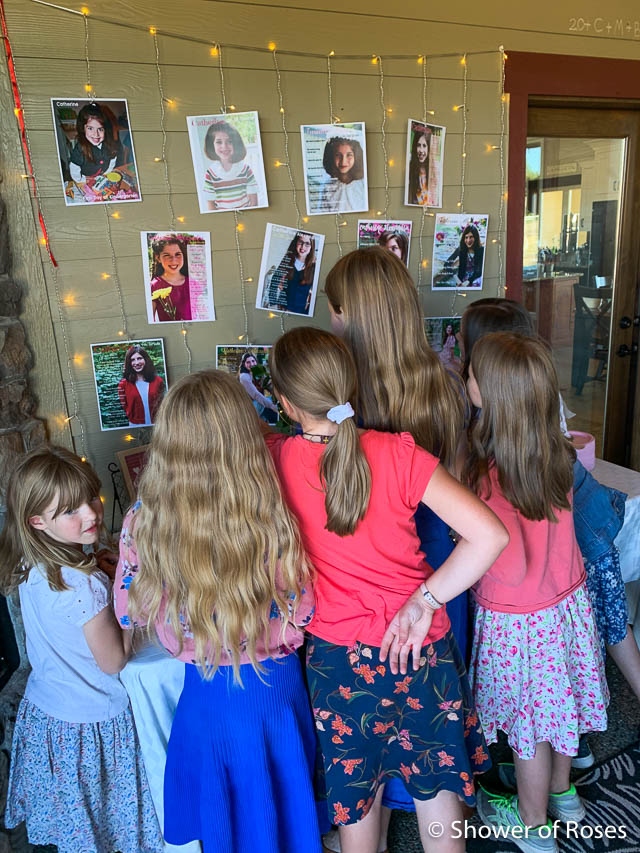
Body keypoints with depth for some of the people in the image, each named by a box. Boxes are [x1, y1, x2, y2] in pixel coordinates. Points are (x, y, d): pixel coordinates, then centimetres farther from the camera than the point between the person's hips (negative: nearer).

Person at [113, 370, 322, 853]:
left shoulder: (142, 525, -21)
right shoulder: (272, 524, -28)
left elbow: (129, 613, -4)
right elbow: (301, 614, -13)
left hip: (205, 699, 2)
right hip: (273, 690, -1)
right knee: (280, 808, 27)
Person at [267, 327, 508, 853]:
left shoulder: (276, 461, -14)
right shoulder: (398, 453, -17)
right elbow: (489, 535, -21)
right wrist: (425, 600, -14)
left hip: (338, 655, 1)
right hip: (422, 649, 0)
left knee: (356, 797, 25)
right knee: (437, 785, 23)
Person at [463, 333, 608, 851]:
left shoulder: (493, 478, -33)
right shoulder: (557, 453, -11)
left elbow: (512, 569, -35)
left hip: (519, 621, -6)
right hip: (568, 600, 7)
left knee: (527, 725, 17)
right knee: (557, 703, 28)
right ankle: (562, 793, 53)